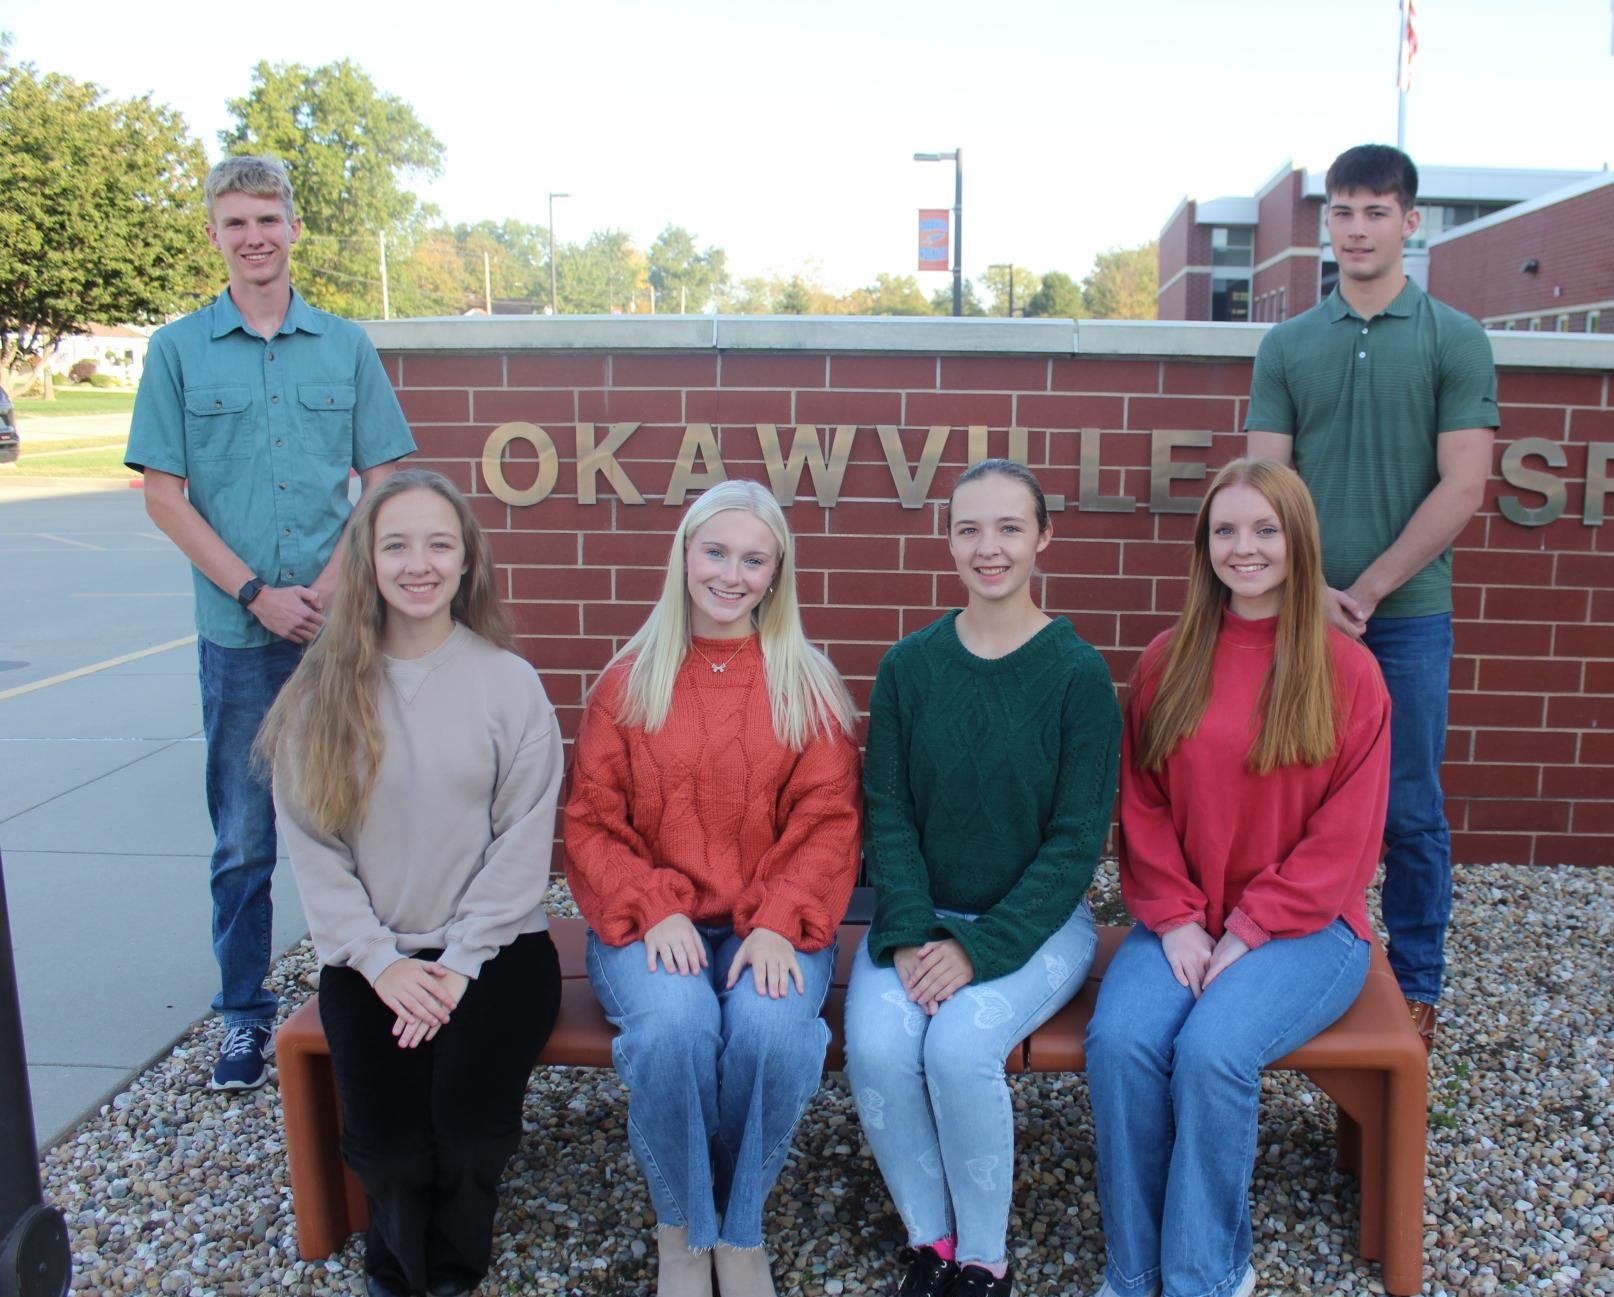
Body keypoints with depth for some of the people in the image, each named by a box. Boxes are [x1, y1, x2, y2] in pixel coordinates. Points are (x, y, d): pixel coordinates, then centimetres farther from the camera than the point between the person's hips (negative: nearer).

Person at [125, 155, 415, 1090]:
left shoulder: (346, 347, 7)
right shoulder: (179, 349, 5)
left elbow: (383, 484, 5)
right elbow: (166, 497, 1)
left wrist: (330, 587, -8)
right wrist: (259, 594, -9)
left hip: (342, 627, 1)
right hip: (238, 633, 0)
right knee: (244, 838, 7)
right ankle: (246, 1014, 21)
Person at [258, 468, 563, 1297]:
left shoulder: (510, 683, -2)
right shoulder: (320, 691, 2)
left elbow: (523, 841, -5)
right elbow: (310, 843, -1)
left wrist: (459, 965, -12)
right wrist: (380, 960, -10)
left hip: (494, 946, -1)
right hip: (371, 955, 1)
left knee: (468, 1115, -22)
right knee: (386, 1129, -19)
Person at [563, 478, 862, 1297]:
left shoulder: (807, 686, 6)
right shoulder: (628, 680, 6)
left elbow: (828, 823, 0)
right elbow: (592, 824, 3)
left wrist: (778, 924, -16)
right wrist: (654, 911, -14)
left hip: (771, 924, 0)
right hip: (652, 923, 0)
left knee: (772, 1029, -30)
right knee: (673, 1024, -30)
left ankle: (741, 1230, -3)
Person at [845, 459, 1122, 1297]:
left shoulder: (1078, 674, -9)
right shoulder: (907, 667, -1)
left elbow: (1076, 838, -10)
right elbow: (887, 812, 0)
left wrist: (982, 949, -18)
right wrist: (912, 935, -14)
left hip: (1036, 921, -2)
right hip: (921, 915, 3)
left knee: (960, 1047, -27)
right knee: (876, 1048, -23)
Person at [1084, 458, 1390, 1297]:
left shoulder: (1346, 669, -2)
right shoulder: (1167, 662, 6)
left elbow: (1345, 835, -5)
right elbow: (1141, 808, 6)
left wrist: (1249, 932, -12)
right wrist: (1175, 921, -8)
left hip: (1303, 924, -2)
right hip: (1182, 923, 3)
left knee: (1212, 1050, -28)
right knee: (1118, 1040, -24)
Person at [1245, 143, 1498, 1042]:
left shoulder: (1456, 340, 1)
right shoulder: (1288, 345, 7)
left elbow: (1462, 486, -5)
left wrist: (1368, 590, -10)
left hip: (1408, 612, -2)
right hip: (1303, 611, 2)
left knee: (1411, 812, 6)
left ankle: (1417, 984, 23)